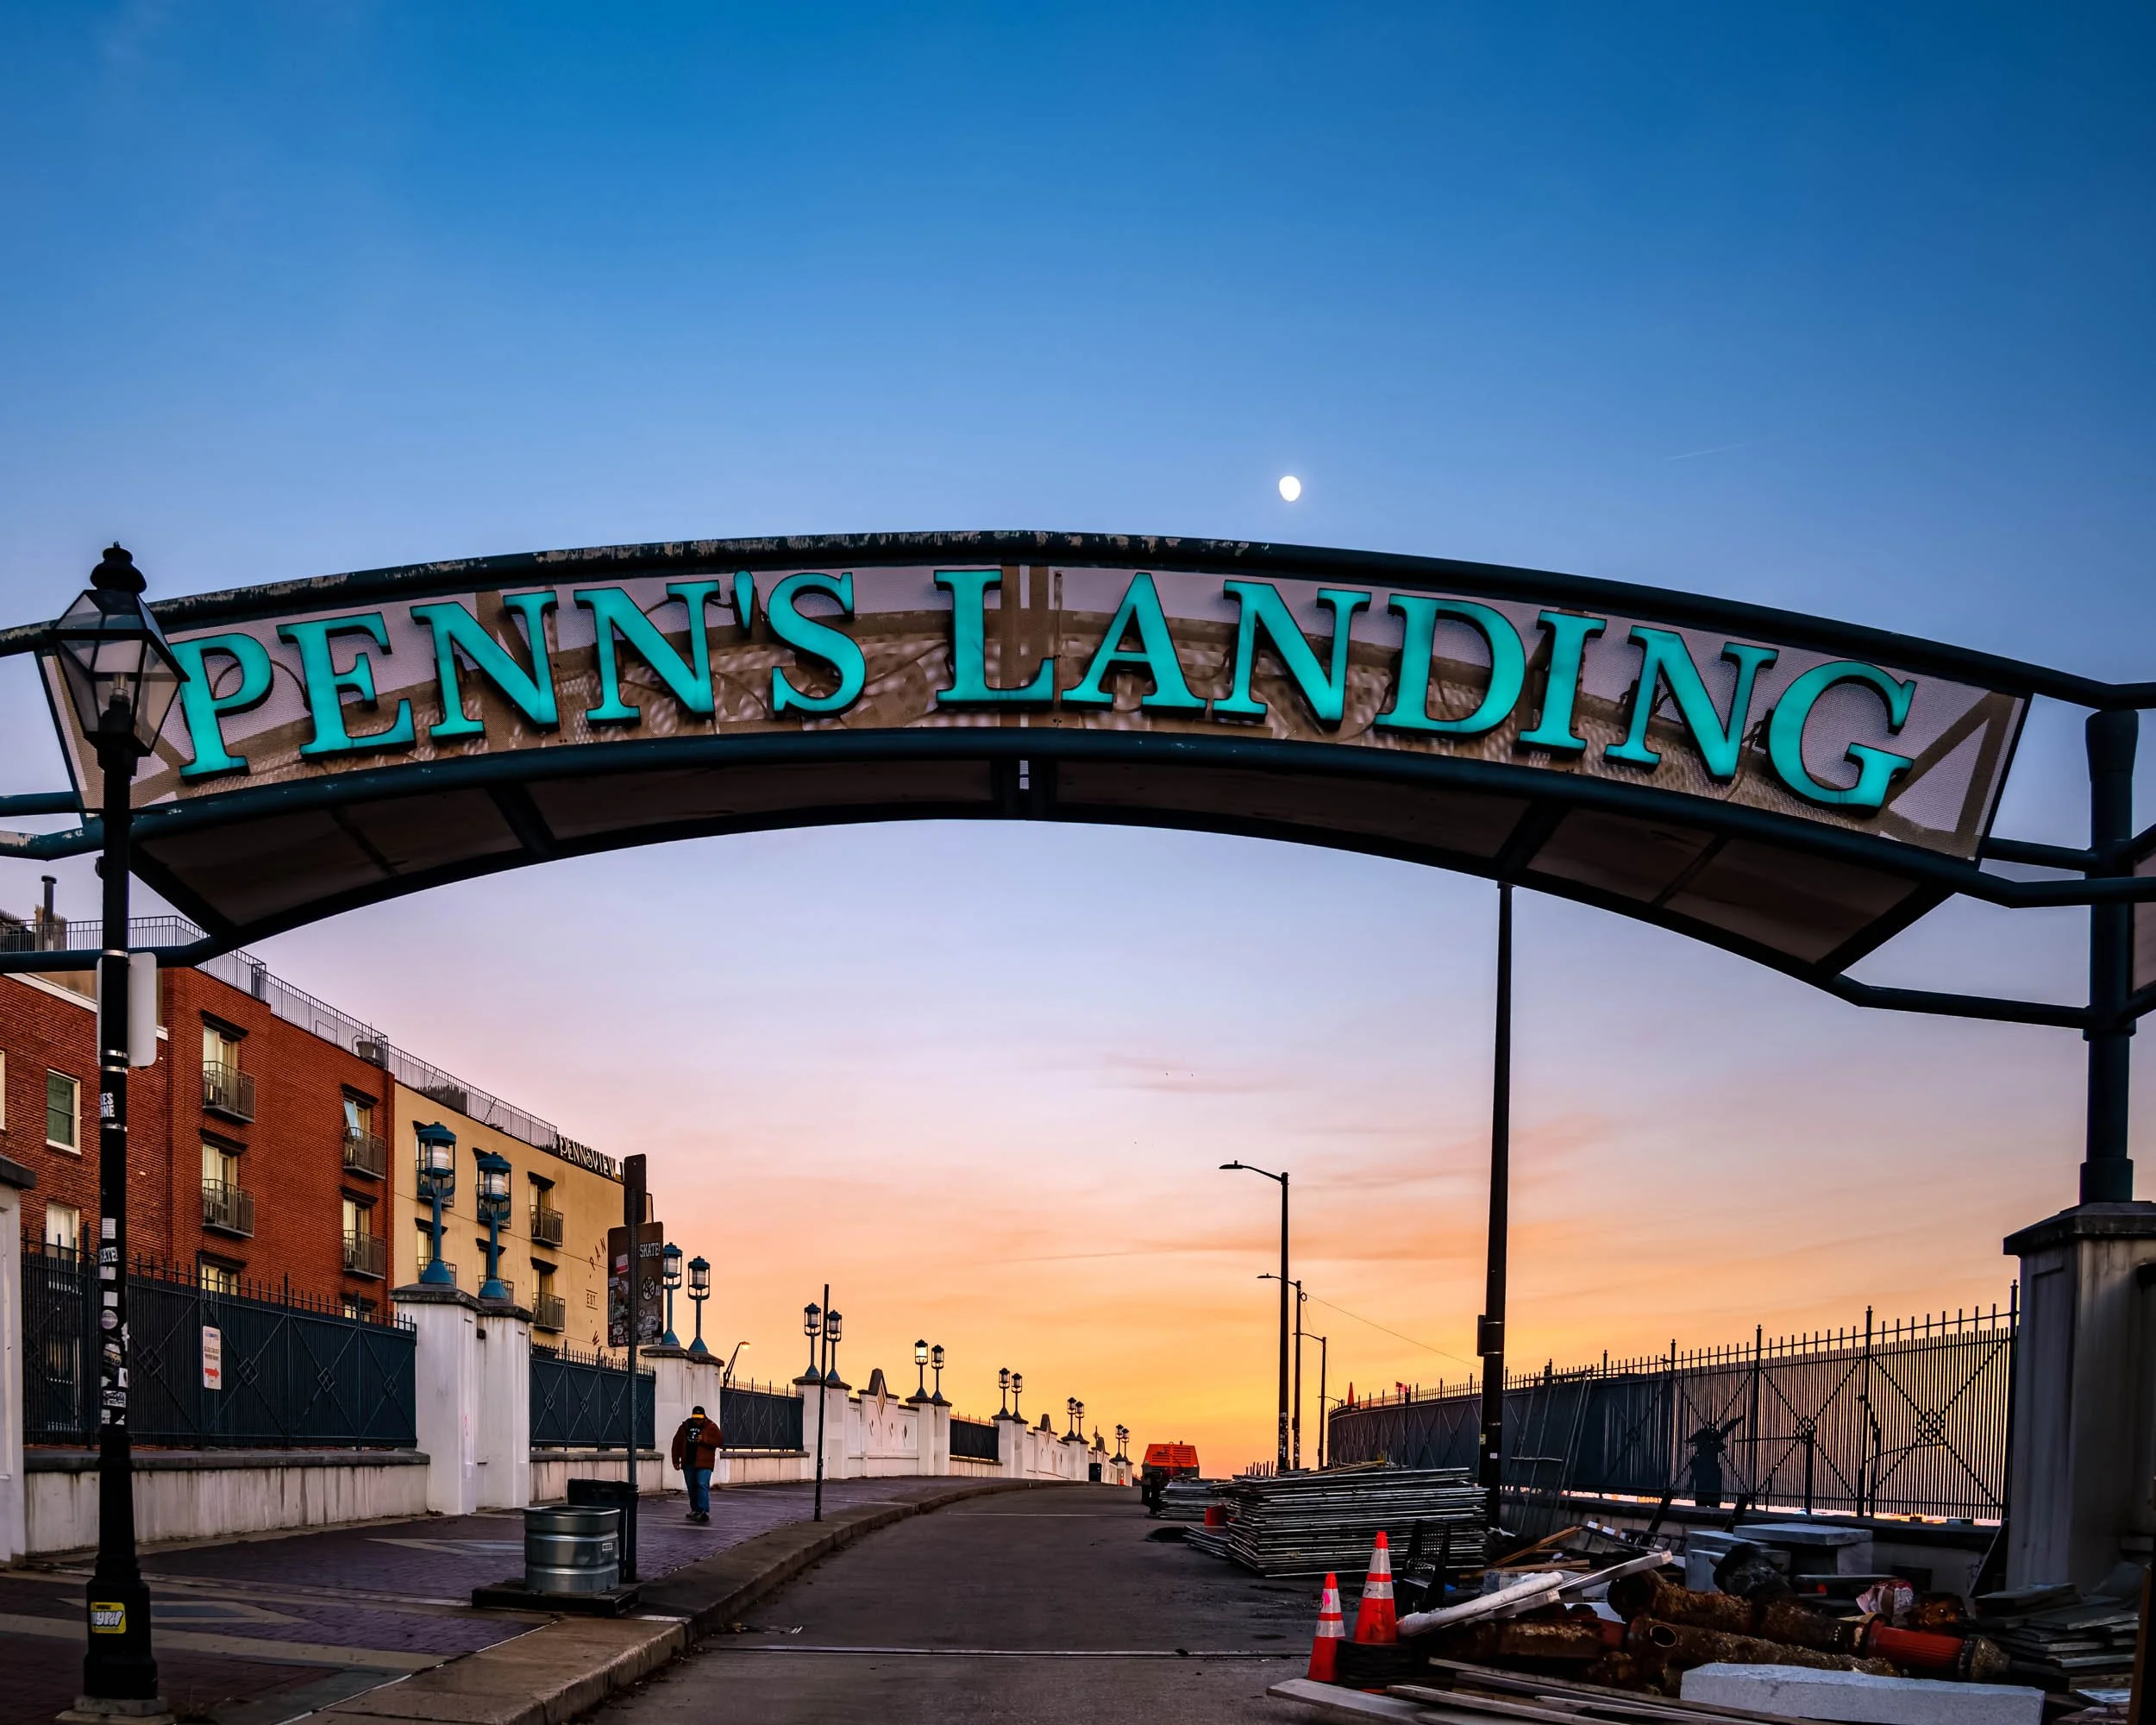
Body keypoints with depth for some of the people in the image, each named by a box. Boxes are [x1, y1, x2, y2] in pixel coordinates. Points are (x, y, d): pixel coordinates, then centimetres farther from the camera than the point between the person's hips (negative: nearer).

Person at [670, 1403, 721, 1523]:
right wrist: (676, 1460, 10)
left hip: (703, 1463, -5)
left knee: (702, 1485, -15)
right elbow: (677, 1443, 14)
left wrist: (704, 1440, -19)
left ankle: (704, 1511, -19)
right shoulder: (685, 1426, 10)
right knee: (691, 1487, 11)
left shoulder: (711, 1427, -1)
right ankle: (695, 1510, 22)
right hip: (688, 1463, 5)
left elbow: (718, 1442, -8)